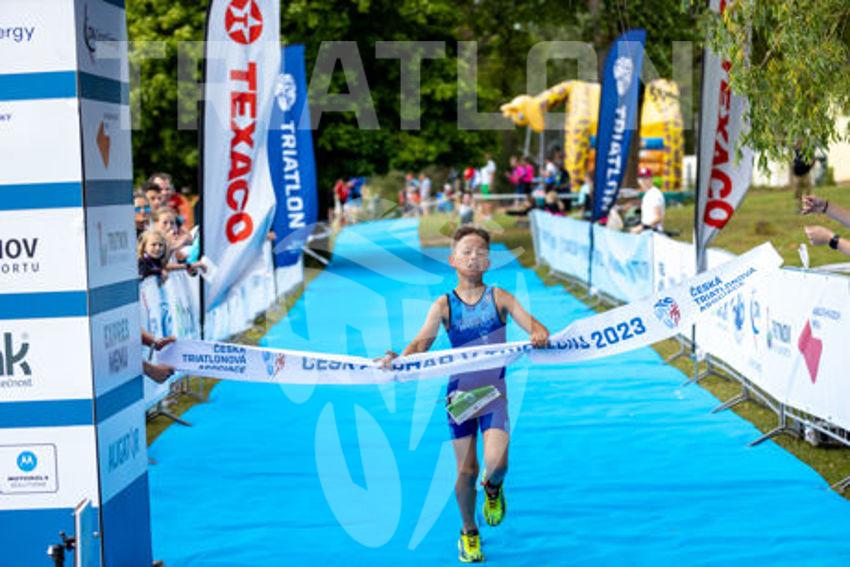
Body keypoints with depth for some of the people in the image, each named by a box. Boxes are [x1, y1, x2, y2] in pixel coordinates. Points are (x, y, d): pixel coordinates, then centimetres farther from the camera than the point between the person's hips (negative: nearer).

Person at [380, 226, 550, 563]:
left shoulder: (498, 297, -2)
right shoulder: (444, 305, -1)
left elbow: (531, 324, -9)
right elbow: (423, 341, -10)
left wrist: (539, 334, -34)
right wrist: (401, 358, -31)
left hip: (494, 393, -1)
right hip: (460, 393, 1)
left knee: (496, 463, -18)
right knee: (466, 470, 3)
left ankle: (492, 488, 21)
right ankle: (469, 533, 28)